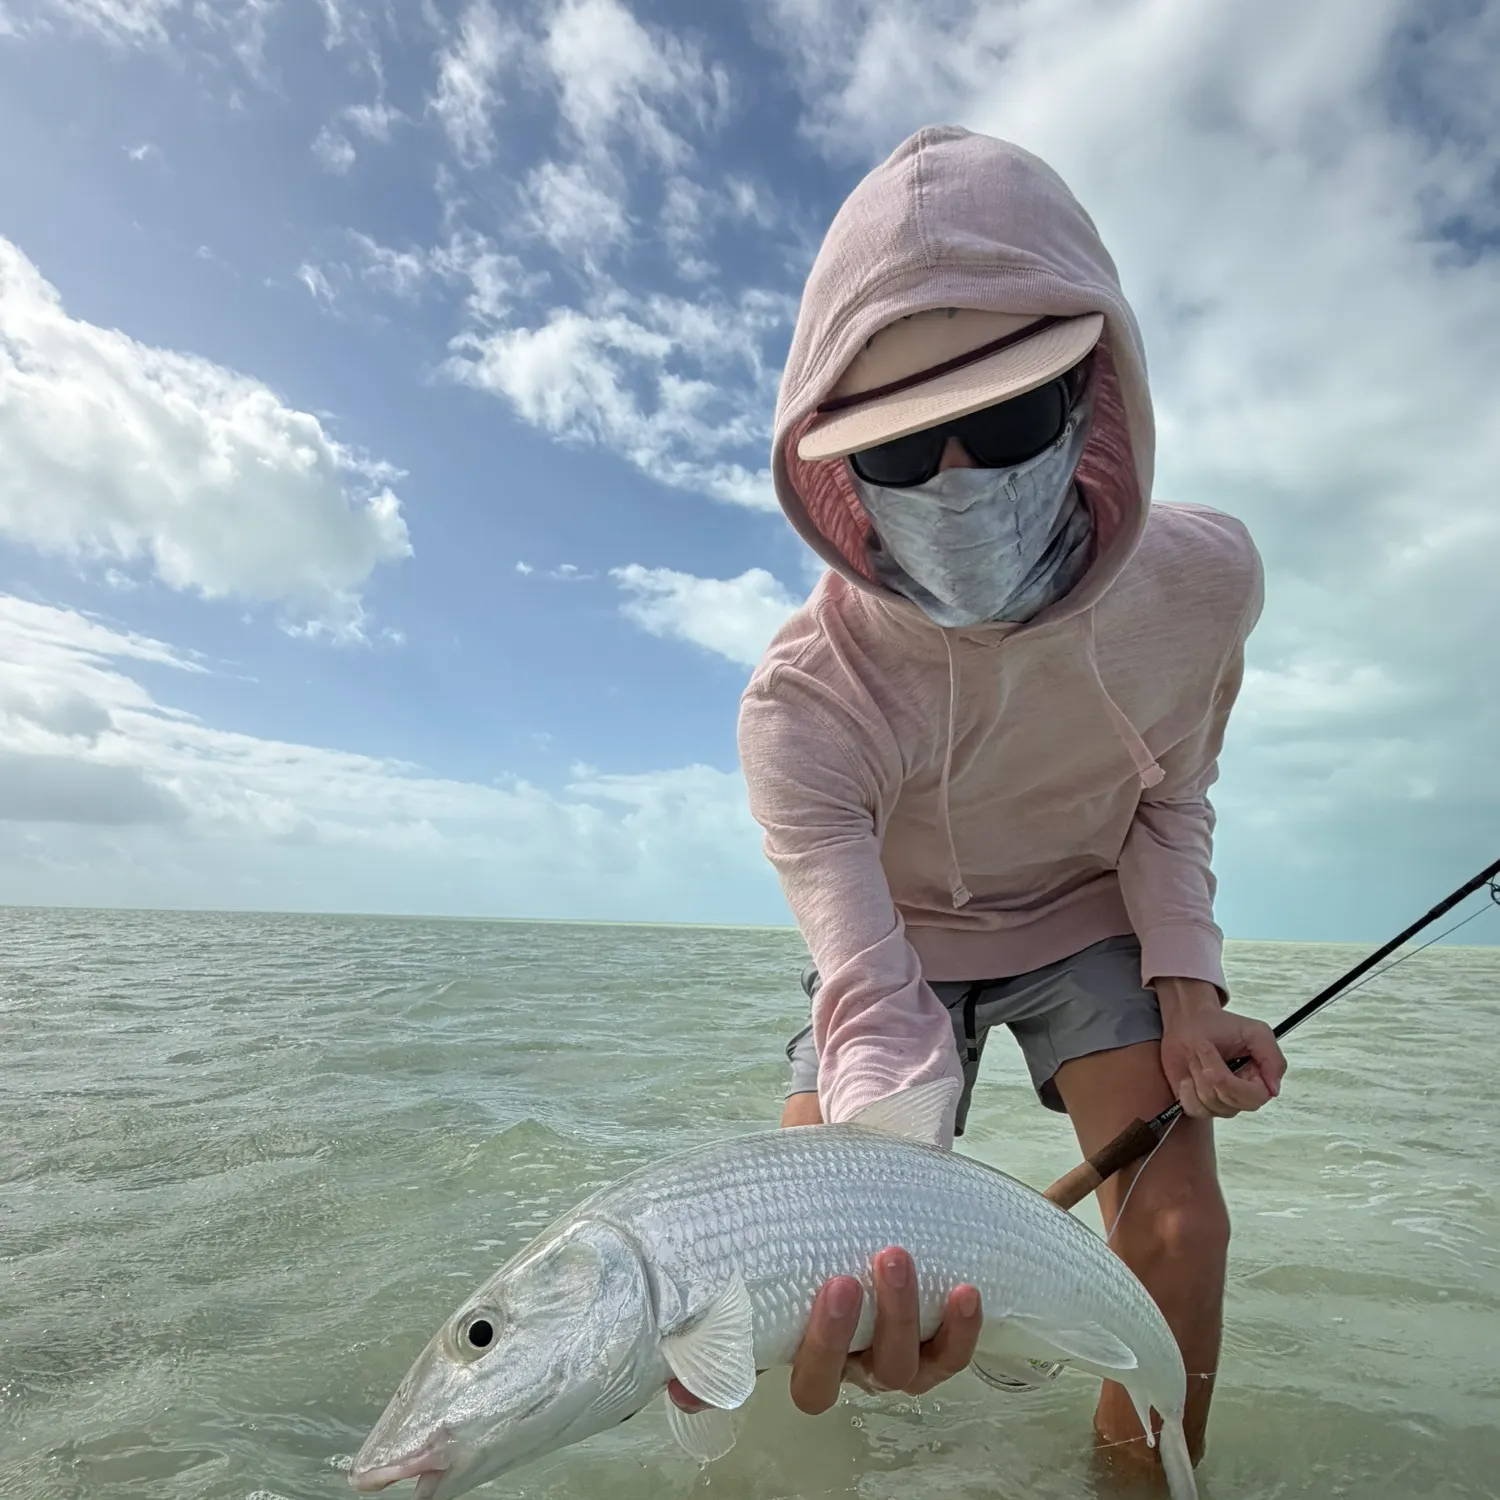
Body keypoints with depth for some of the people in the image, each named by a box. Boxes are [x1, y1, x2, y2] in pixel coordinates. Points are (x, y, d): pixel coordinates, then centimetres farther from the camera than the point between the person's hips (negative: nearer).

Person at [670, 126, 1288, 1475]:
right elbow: (874, 1008, -36)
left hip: (1092, 915, 3)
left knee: (1180, 1223, -10)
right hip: (898, 938, -2)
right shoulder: (799, 711, -36)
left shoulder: (1202, 581, -25)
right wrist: (882, 1265, -51)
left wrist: (1185, 983, -18)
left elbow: (1173, 800, -6)